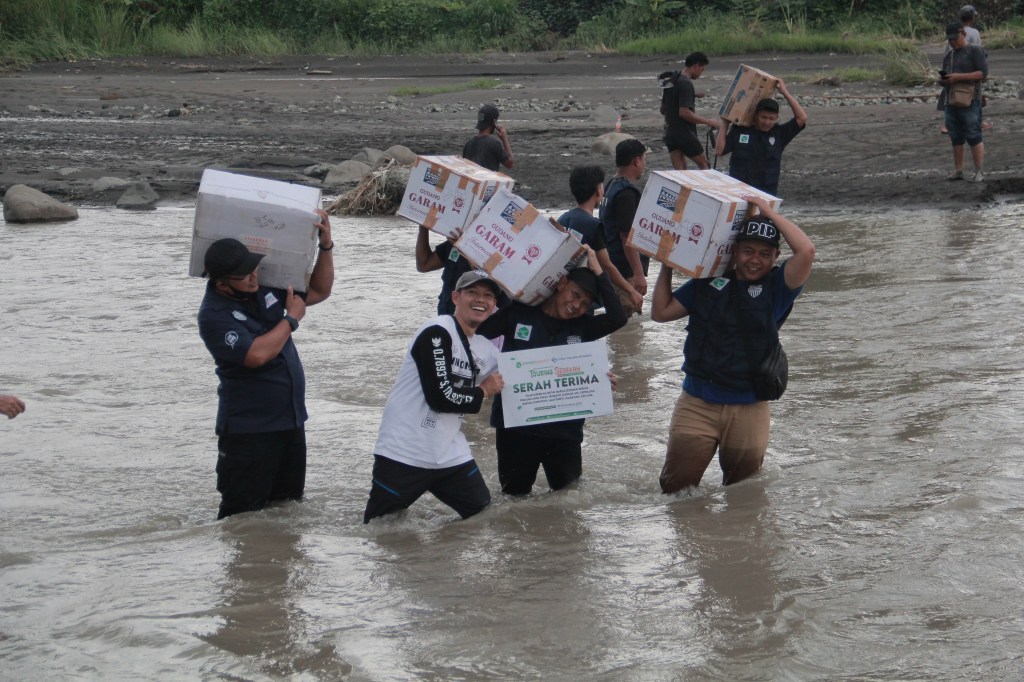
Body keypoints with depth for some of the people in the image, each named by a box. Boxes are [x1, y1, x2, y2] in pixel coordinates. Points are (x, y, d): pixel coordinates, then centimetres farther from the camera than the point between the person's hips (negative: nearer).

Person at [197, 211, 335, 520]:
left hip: (291, 421, 7)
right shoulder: (214, 316, -19)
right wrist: (291, 319, -15)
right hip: (248, 430, -7)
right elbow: (257, 355, -30)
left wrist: (326, 245, -2)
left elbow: (319, 291, 14)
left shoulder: (266, 285, 2)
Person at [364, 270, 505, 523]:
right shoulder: (436, 332, -15)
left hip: (450, 455, 7)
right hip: (404, 454, -7)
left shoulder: (487, 349, 11)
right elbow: (441, 396, -21)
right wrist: (483, 392, -7)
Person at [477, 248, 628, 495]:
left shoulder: (581, 327, 5)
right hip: (516, 425, -2)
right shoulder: (518, 313, -3)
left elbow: (618, 318, -11)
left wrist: (598, 272, -11)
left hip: (565, 428, 2)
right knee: (515, 494, 11)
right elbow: (474, 331, -5)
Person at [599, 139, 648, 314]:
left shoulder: (611, 186, 12)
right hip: (626, 271, -10)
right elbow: (627, 237, -23)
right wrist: (638, 274, -23)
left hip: (612, 265, 10)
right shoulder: (627, 193, -19)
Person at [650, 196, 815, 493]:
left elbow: (806, 251, -16)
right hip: (697, 403, 1)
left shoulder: (777, 287, 1)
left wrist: (769, 212, -8)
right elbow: (661, 312, 14)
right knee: (676, 486, -2)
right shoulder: (708, 282, 9)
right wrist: (667, 266, 12)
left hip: (749, 409, -1)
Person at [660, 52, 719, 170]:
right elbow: (684, 112, -24)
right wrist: (708, 122, -17)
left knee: (679, 171, 6)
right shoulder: (686, 84, -17)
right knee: (704, 165, 7)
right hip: (684, 134, -8)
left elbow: (663, 110, 19)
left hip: (670, 133, 8)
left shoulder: (670, 81, 12)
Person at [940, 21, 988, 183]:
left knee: (974, 137, -7)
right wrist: (943, 81, 2)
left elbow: (983, 73, -10)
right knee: (956, 138, 8)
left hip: (970, 102, -7)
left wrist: (959, 77, -18)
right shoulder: (948, 57, 20)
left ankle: (979, 172, -5)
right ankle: (958, 170, 13)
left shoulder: (975, 51, -1)